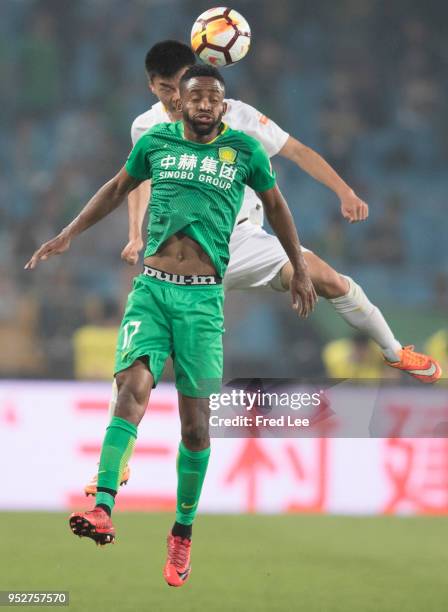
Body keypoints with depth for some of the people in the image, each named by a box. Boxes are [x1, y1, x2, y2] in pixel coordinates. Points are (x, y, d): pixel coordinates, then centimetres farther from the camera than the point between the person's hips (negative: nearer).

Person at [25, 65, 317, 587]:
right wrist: (68, 235, 21)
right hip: (151, 288, 0)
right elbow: (119, 187, 25)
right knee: (133, 386, -22)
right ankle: (103, 508, -34)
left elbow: (275, 205, 20)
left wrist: (299, 268, 24)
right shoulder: (156, 142, 8)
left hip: (203, 298, 0)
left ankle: (183, 530, 12)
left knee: (196, 424, -1)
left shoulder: (243, 150, 5)